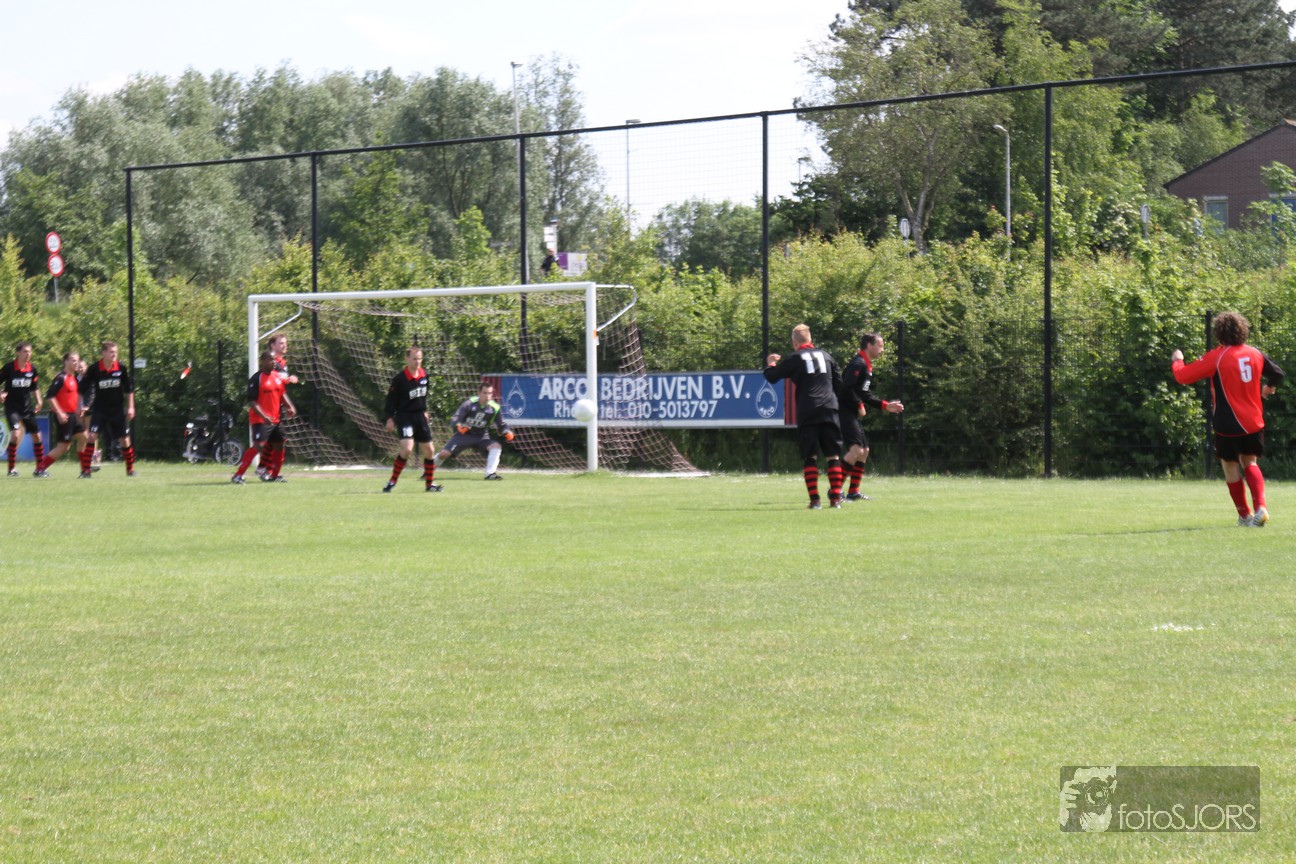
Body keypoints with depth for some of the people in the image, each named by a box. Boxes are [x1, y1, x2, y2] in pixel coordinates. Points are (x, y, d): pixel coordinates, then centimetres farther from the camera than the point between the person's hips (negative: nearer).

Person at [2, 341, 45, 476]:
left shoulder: (32, 369, 1)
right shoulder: (9, 368, -11)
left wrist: (39, 402, 2)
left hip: (27, 407, 5)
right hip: (12, 407, -5)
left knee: (36, 436, 6)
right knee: (16, 433, -22)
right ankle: (12, 468, -10)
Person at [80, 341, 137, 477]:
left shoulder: (121, 368, -7)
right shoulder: (94, 369, -12)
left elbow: (128, 389, 6)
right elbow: (82, 389, -3)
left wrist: (130, 407, 2)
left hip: (118, 409, 2)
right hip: (99, 409, -2)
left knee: (125, 439, 4)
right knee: (91, 436, -15)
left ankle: (130, 469, 20)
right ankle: (86, 470, -11)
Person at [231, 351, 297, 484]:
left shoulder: (277, 376, 8)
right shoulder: (256, 379, -14)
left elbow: (282, 394, 22)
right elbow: (251, 401, -17)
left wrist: (289, 406, 5)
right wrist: (263, 416, -27)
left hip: (274, 420, 8)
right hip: (260, 420, -8)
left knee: (279, 445, 13)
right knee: (258, 446, -19)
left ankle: (273, 475, 30)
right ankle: (237, 476, -18)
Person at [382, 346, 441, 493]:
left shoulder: (424, 375, 3)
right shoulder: (400, 379, -15)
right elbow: (391, 398, -9)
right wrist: (389, 418, -12)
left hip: (419, 416, 7)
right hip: (404, 416, -7)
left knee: (428, 450, 8)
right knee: (407, 449, -22)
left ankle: (429, 484, 21)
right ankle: (392, 482, -9)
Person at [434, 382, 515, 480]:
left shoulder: (494, 408, -10)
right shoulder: (470, 403, -18)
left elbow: (501, 425, 1)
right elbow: (454, 420, -21)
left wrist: (507, 432, -22)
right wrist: (458, 426, -45)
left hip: (481, 437, 2)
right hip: (464, 434, -2)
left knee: (496, 446, -26)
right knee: (444, 453, -14)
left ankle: (490, 474, -30)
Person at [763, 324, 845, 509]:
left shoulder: (794, 359, 1)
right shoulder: (826, 356, 13)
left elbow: (772, 377, 5)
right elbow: (839, 383, 17)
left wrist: (770, 363, 25)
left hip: (807, 413, -3)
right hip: (829, 410, 3)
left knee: (809, 457, 2)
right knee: (833, 456, 5)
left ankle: (814, 499, -7)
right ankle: (835, 498, -2)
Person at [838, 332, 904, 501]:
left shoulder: (867, 367, 19)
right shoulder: (858, 364, -14)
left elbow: (865, 394, 25)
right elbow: (846, 389, -24)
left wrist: (885, 405, 21)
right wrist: (859, 405, -18)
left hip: (851, 415, 11)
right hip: (844, 412, -11)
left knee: (864, 450, 14)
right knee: (856, 449, -19)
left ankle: (853, 492, 19)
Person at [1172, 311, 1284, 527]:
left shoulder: (1216, 357, -13)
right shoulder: (1255, 354, 1)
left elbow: (1183, 376, -12)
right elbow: (1277, 374, 12)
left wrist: (1177, 361, 10)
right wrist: (1268, 388, 34)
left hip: (1227, 424, -4)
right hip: (1254, 423, 4)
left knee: (1230, 465, 11)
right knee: (1250, 463, 15)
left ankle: (1244, 515, 13)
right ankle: (1260, 507, -8)